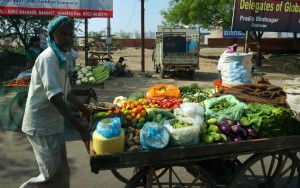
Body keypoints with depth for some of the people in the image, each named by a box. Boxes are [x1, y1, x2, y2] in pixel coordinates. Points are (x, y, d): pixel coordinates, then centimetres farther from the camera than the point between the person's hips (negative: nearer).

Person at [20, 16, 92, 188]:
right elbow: (54, 95, -31)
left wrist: (84, 109, 22)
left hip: (53, 122, 9)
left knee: (61, 171, 16)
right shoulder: (49, 57, -20)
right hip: (41, 124, -9)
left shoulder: (63, 57, 10)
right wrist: (78, 125, -37)